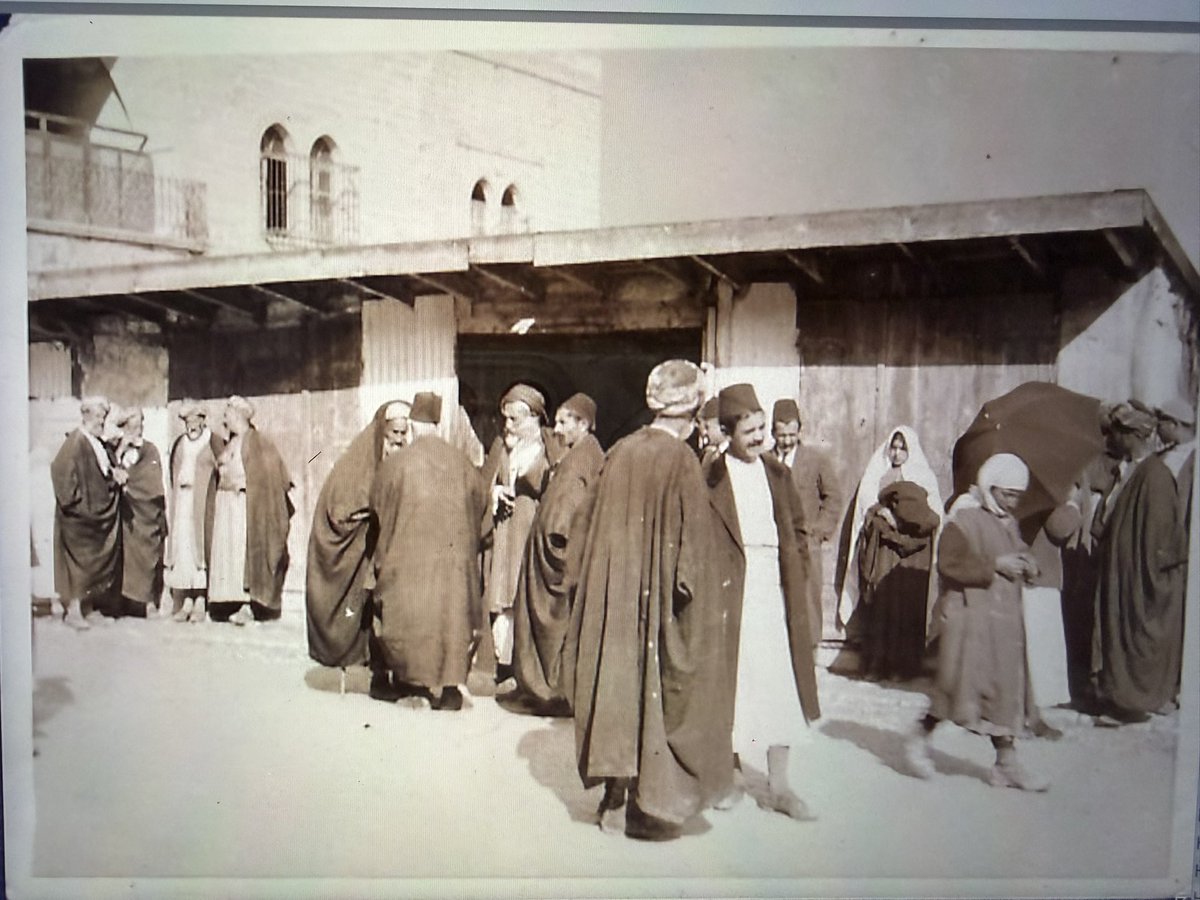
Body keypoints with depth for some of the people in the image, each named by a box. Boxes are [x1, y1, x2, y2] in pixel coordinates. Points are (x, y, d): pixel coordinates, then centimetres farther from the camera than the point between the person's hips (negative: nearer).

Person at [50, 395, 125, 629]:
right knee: (80, 559, -4)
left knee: (96, 559, 11)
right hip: (81, 513, -8)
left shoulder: (99, 445, 12)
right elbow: (60, 470, -20)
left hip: (101, 512, 8)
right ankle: (73, 611, 3)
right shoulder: (75, 443, -12)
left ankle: (89, 608, 18)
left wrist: (115, 474, 0)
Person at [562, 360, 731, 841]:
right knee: (660, 692, 6)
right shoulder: (682, 460, -13)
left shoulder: (619, 452, 4)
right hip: (659, 598, -5)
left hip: (613, 593, 6)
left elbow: (598, 527, 10)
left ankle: (615, 799, 24)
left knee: (618, 685, 14)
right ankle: (649, 804, 13)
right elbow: (691, 537, -15)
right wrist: (688, 589, -6)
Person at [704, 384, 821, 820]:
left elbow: (798, 529, 14)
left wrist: (797, 578, 4)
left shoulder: (778, 474, 10)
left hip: (776, 591, 4)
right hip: (732, 592, -4)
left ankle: (777, 786, 15)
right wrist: (713, 582, -11)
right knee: (731, 684, 4)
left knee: (781, 687, 5)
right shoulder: (711, 477, -4)